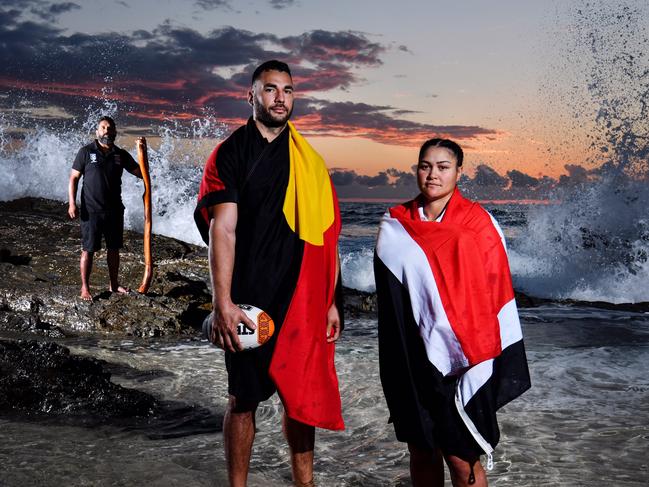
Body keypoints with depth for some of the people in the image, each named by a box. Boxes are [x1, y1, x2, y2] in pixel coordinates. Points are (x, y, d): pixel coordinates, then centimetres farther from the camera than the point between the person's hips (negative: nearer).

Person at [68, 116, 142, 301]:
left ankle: (114, 284, 27)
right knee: (88, 250, 0)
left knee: (114, 248, 13)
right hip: (91, 211, -4)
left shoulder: (121, 154, 5)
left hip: (114, 210, 4)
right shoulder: (86, 152, -4)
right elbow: (73, 178, -3)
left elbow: (140, 173, 8)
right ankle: (85, 288, 9)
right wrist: (72, 203, -11)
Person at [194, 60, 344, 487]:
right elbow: (222, 230, -9)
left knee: (302, 396, 9)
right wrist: (223, 303, -17)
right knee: (245, 398, 5)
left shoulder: (310, 161, 11)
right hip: (250, 302, -3)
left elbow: (326, 238, 10)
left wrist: (332, 303, 6)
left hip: (303, 302, 4)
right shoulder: (231, 154, 0)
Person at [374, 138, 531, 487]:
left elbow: (494, 294, -6)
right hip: (412, 360, 4)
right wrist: (394, 364, 11)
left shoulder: (478, 224, -7)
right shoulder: (395, 226, 4)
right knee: (421, 452, 13)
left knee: (460, 458, 0)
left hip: (460, 362, -3)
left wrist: (485, 358, -12)